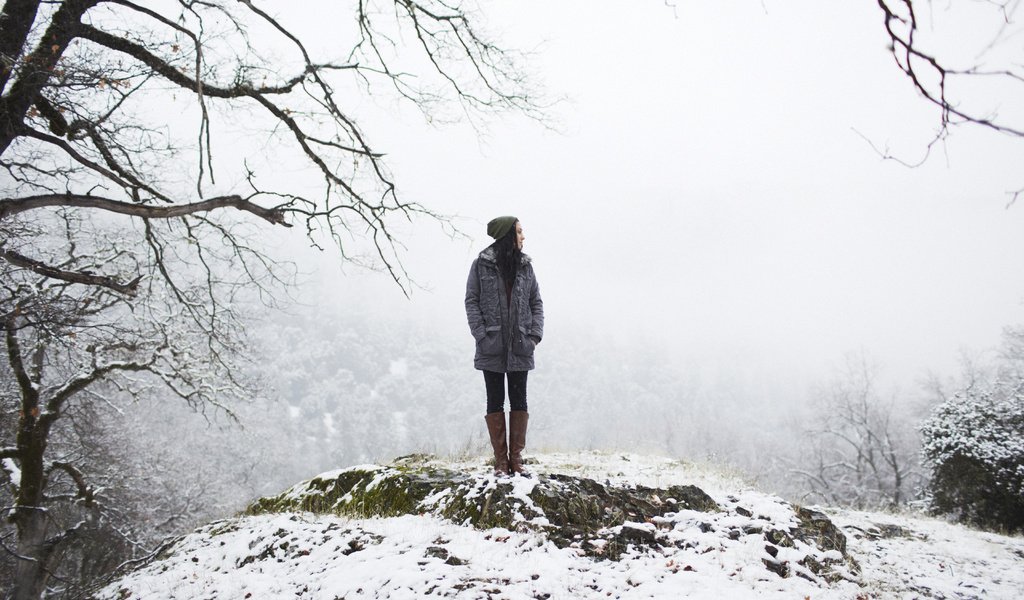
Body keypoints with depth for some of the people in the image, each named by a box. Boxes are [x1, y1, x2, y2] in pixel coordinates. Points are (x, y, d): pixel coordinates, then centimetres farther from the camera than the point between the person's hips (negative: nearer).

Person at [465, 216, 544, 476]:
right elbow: (471, 301, -2)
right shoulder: (482, 264, -2)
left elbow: (536, 302, 9)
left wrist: (535, 335, -2)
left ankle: (516, 459, 14)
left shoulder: (525, 265, 7)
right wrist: (481, 335, -11)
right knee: (495, 402, 4)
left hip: (520, 348, 3)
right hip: (492, 347, -3)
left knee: (519, 401, 6)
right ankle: (500, 460, 10)